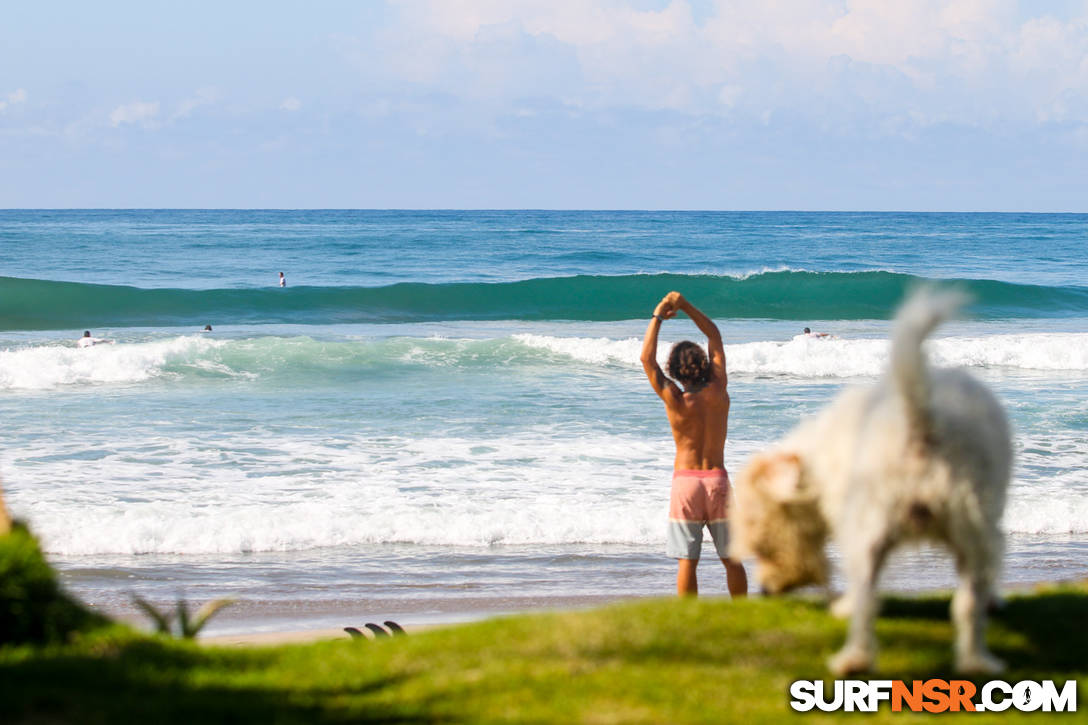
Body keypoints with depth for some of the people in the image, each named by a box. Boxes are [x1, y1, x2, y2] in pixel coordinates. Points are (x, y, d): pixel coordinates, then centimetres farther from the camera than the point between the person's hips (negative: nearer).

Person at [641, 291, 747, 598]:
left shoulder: (675, 400, -9)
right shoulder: (718, 390, -2)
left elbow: (647, 359, -1)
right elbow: (714, 335, 9)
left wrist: (658, 317, 4)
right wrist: (684, 305, 9)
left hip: (686, 480, -2)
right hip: (717, 479, 2)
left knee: (687, 561, -1)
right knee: (731, 558, 9)